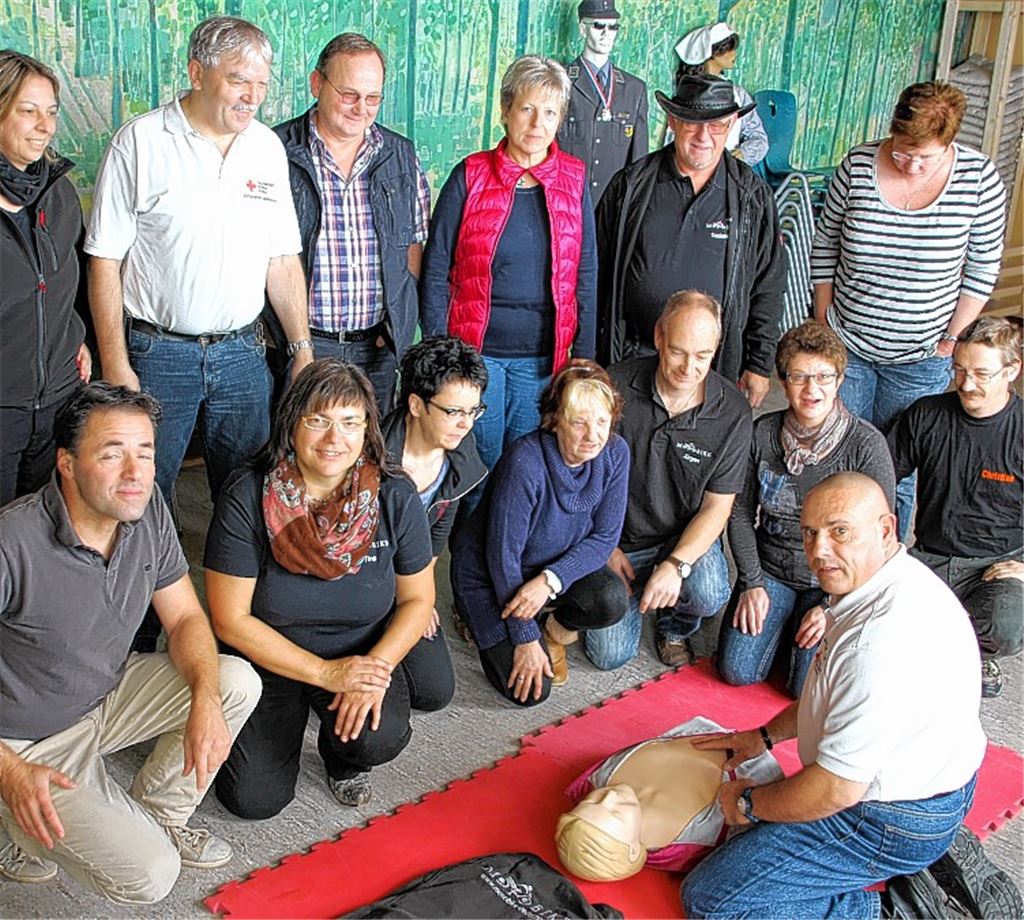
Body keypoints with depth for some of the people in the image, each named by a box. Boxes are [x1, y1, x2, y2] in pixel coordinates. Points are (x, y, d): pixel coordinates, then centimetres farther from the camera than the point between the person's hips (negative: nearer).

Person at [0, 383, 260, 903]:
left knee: (237, 683, -12)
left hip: (111, 695, 7)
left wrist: (205, 697, -20)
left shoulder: (147, 510, -10)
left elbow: (185, 617, -2)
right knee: (148, 876, -16)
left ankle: (158, 815, 8)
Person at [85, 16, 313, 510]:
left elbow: (282, 259, 11)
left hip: (243, 352, 4)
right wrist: (115, 367, -11)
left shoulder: (268, 146, 6)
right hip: (157, 353, -3)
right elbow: (105, 263, -7)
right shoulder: (140, 142, -7)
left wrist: (303, 349, 6)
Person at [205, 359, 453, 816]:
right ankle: (295, 712, 20)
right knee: (254, 798, -13)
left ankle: (342, 756, 12)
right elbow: (231, 620, -16)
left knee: (379, 738, -27)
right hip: (270, 660, -1)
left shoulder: (395, 497, -14)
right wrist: (326, 673, -20)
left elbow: (417, 598, -3)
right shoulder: (246, 496, -20)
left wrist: (376, 668, -20)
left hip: (365, 655, 1)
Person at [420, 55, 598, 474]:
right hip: (475, 352, -2)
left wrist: (583, 356, 2)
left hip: (543, 359, 2)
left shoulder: (573, 180, 4)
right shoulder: (471, 176, -3)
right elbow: (436, 271, 0)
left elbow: (585, 275, 7)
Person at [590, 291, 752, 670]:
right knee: (611, 654, -9)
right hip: (619, 539, 0)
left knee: (708, 594, -31)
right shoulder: (618, 386, -15)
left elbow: (716, 507, -10)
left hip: (688, 538, 0)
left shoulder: (733, 414, -13)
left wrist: (676, 565, -24)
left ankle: (675, 625, 8)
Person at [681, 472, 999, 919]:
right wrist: (766, 735, 15)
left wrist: (749, 803, -11)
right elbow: (843, 693, 18)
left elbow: (837, 789, -28)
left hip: (892, 823, -10)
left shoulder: (883, 638, -33)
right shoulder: (899, 580, 1)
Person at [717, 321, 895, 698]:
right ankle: (781, 621, 19)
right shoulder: (762, 432, -5)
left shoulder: (867, 444, -14)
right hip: (770, 570, 3)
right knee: (737, 670, -10)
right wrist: (751, 582, -6)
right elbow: (740, 512, 3)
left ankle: (804, 624, 15)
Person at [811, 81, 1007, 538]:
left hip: (920, 360, -1)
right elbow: (826, 243, 5)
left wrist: (952, 338, -3)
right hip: (846, 345, 2)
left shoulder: (979, 179, -11)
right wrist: (823, 322, 4)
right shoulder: (858, 166, -8)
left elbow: (983, 266, -1)